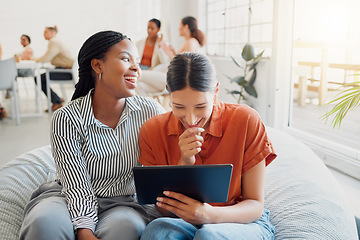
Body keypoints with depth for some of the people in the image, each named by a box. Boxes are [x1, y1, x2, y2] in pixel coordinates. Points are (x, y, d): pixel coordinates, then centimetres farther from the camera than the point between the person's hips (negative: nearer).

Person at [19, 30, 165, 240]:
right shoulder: (67, 118, -11)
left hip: (124, 202, 2)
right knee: (46, 222, -34)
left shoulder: (150, 112, -4)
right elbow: (77, 187, -16)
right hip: (72, 199, -1)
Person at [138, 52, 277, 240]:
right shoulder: (152, 131, -6)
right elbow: (165, 211, -5)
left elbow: (255, 205, -9)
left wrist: (212, 215, -30)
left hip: (243, 221, 0)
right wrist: (184, 163, -22)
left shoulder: (246, 121, -12)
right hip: (183, 224, 1)